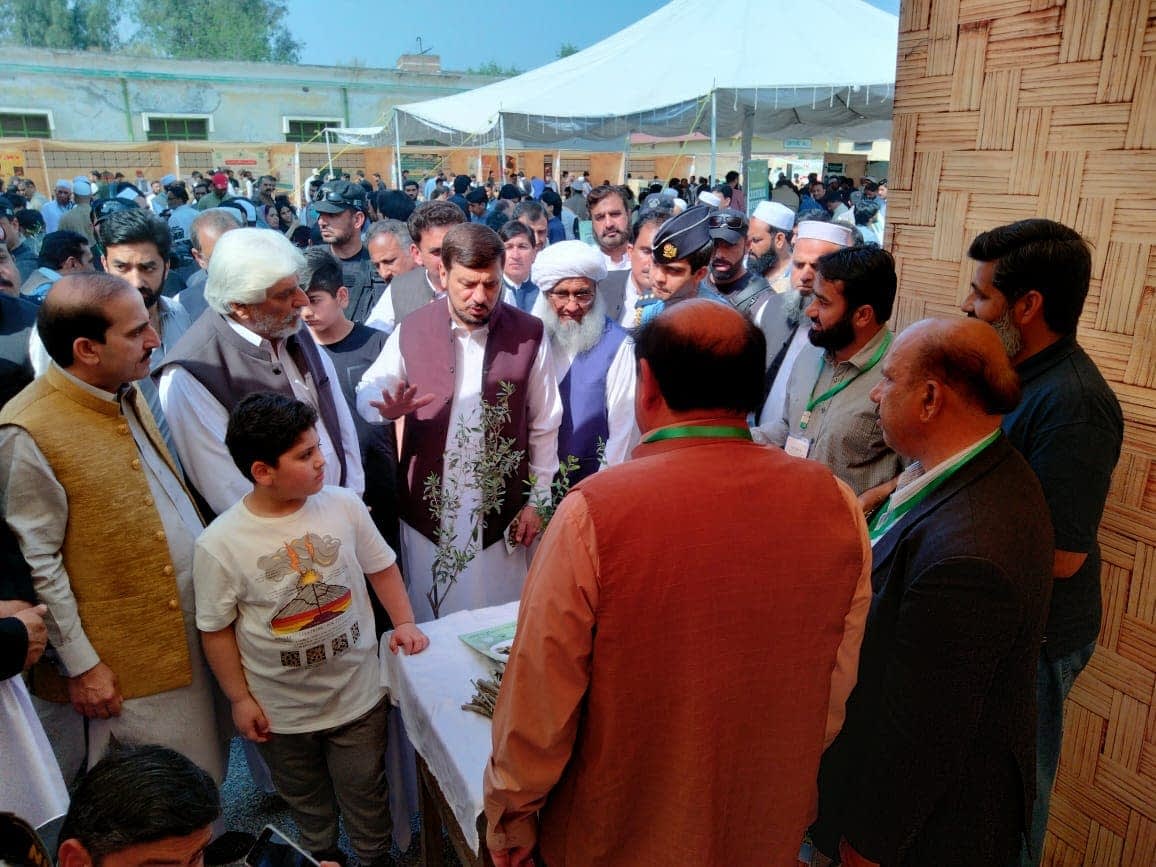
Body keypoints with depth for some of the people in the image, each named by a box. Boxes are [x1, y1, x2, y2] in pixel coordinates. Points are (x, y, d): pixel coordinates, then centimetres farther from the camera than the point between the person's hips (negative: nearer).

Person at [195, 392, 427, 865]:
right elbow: (217, 629, -8)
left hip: (358, 694, 1)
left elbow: (380, 566, 2)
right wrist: (240, 699, -5)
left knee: (365, 795, 17)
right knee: (306, 800, 24)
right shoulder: (219, 544, -20)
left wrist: (403, 622, -7)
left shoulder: (344, 506, -13)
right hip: (282, 710, 0)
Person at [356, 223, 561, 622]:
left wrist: (537, 500, 2)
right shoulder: (411, 330, -3)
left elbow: (543, 425, 1)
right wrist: (388, 408, -19)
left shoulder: (528, 333, -5)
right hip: (428, 506, 1)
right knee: (428, 624, 14)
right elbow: (366, 393, 5)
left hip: (501, 511, -1)